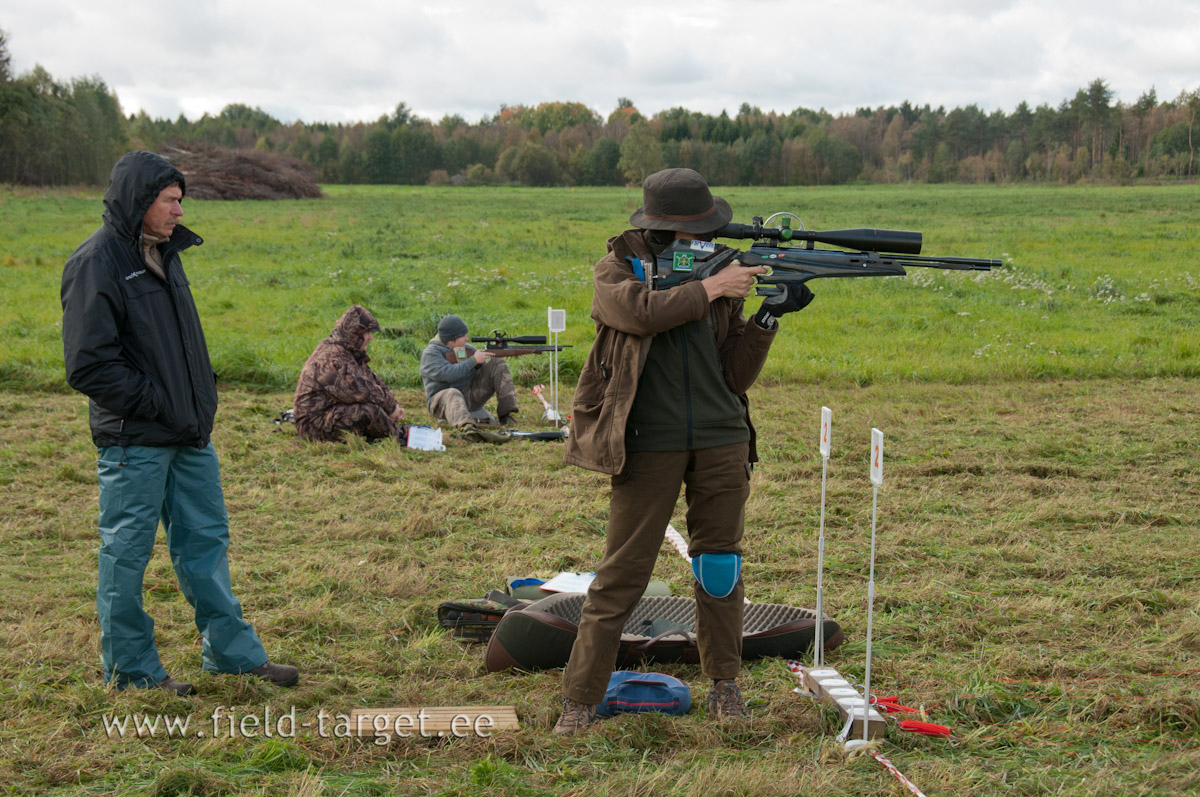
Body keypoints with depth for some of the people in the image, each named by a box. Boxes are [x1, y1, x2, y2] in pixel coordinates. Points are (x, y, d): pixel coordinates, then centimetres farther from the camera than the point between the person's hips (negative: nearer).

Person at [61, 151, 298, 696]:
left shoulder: (165, 253, 12)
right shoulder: (97, 263, -14)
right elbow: (89, 365, -17)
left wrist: (202, 399, 11)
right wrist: (155, 405, -16)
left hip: (189, 435, 8)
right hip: (134, 440, -8)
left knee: (206, 538, 14)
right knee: (126, 551, 3)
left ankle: (232, 651, 24)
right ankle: (130, 668, 15)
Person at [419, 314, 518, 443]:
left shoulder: (467, 348, 15)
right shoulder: (430, 354, -7)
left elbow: (485, 369, 14)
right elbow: (446, 374, -23)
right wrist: (473, 360, -18)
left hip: (472, 396, 6)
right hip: (443, 398, -6)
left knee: (497, 363, -4)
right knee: (453, 395, -43)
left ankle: (508, 415, -15)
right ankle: (469, 430, -75)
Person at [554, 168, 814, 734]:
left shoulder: (718, 278, 9)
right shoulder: (616, 269, 1)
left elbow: (737, 375, 4)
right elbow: (642, 312, -23)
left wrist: (766, 318, -8)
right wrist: (708, 289, -16)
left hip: (721, 442, 4)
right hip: (648, 445, -3)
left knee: (720, 566, 10)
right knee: (622, 573, -2)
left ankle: (724, 685, 25)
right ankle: (580, 699, 6)